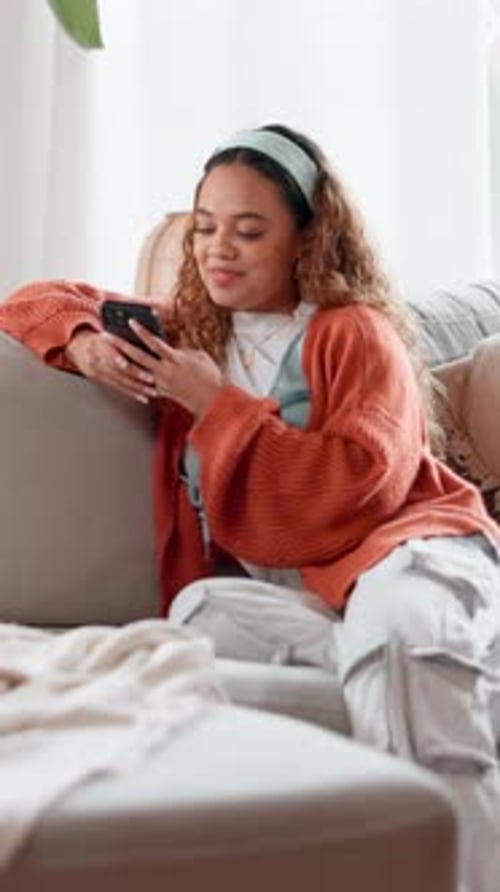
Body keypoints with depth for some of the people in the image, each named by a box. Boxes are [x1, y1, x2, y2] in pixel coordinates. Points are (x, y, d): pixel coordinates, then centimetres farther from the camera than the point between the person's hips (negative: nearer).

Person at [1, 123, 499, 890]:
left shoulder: (356, 333, 3)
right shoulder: (186, 331, 19)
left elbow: (359, 487, -12)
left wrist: (218, 406, -11)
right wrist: (82, 345, 3)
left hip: (411, 547, -4)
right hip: (281, 586, 4)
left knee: (399, 619, -39)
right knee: (199, 610, -30)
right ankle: (432, 667, -36)